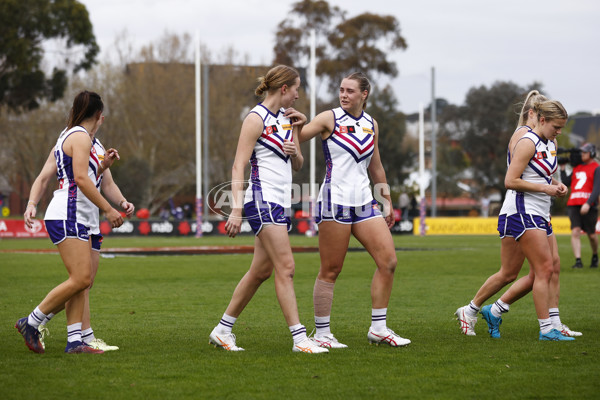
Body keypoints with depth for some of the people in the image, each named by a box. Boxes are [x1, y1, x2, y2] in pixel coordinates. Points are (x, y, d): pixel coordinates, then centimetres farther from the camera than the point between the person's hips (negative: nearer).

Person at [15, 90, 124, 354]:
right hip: (67, 216, -10)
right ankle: (31, 323, -7)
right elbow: (81, 179, -19)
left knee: (82, 282, 3)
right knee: (80, 279, -15)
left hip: (76, 219, 10)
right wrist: (108, 209, -17)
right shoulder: (80, 136, -9)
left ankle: (74, 341, -1)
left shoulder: (69, 135, 21)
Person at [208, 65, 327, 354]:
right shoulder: (256, 118, -9)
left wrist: (294, 151, -1)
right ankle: (299, 338, -13)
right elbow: (238, 166, -14)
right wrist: (236, 209, -22)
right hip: (263, 200, -9)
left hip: (281, 203, 9)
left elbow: (297, 165, 23)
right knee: (286, 268, -12)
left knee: (261, 271, 9)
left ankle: (223, 330, 19)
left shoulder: (287, 118, 15)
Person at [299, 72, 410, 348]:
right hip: (335, 200, -6)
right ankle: (321, 333, 4)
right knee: (330, 271, -4)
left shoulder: (371, 124, 14)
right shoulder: (329, 119, -2)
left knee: (388, 261, -2)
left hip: (364, 202, 6)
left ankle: (378, 328, 6)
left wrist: (387, 201, 22)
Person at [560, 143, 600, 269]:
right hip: (573, 205, 4)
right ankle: (578, 261, -15)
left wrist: (588, 204, -23)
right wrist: (562, 169, 14)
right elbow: (566, 183, 23)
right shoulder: (577, 167, 19)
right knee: (575, 231, -12)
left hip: (588, 206, -4)